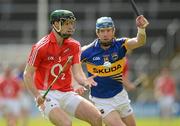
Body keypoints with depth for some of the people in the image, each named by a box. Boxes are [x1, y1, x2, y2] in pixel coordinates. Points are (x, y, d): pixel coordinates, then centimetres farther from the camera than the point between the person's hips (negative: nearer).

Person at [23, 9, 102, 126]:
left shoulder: (74, 46, 5)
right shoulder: (41, 47, -11)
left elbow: (77, 72, -3)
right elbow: (28, 74, -7)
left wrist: (85, 81, -26)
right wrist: (37, 95, -19)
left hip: (67, 94, 6)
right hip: (47, 95, -6)